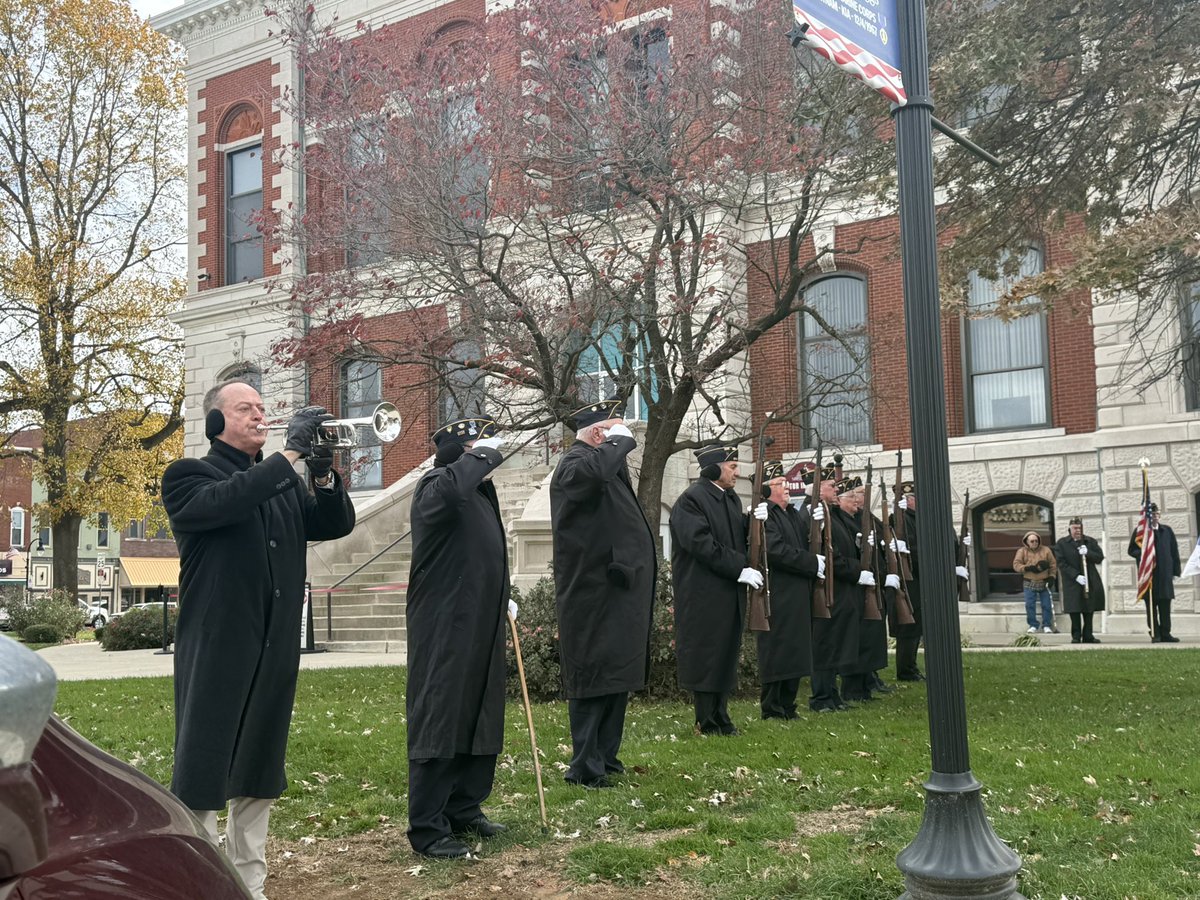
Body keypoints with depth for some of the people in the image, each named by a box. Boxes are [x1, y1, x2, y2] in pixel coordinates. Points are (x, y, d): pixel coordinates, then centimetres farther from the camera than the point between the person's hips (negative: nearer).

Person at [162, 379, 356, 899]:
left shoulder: (284, 484, 17)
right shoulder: (188, 477, -1)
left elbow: (336, 524, 9)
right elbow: (223, 502, -22)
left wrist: (323, 472, -8)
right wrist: (291, 452, -21)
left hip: (275, 653, 6)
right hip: (216, 652, -6)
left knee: (258, 777, 13)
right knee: (202, 776, -3)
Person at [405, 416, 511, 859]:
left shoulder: (480, 491, 18)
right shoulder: (436, 485, -11)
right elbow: (448, 491, -38)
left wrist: (501, 599, 18)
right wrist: (481, 454, -24)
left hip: (481, 628, 9)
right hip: (443, 629, -9)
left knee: (481, 720, 14)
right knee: (438, 721, -4)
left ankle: (464, 809, 27)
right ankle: (427, 828, 2)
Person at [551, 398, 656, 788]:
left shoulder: (607, 463, 19)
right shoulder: (576, 463, -13)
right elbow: (593, 474, -40)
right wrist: (620, 441, -23)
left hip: (616, 594, 11)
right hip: (594, 597, -11)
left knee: (616, 678, 17)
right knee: (594, 681, -6)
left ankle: (605, 757, 28)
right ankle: (586, 767, 0)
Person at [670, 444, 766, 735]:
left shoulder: (731, 499, 14)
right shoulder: (691, 499, -12)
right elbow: (701, 544, -20)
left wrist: (755, 521, -3)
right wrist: (739, 569, -20)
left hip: (730, 592, 8)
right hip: (703, 594, -8)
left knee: (727, 653, 11)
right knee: (705, 655, -1)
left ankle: (720, 717, 20)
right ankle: (708, 722, 8)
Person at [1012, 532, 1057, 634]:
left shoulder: (1046, 550, 3)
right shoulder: (1022, 551, 2)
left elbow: (1053, 564, 6)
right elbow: (1016, 565, -4)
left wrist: (1052, 576, -5)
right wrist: (1028, 568, -17)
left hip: (1044, 583, 0)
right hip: (1029, 584, 0)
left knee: (1047, 605, 1)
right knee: (1030, 605, -3)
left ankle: (1047, 625, 13)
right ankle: (1033, 625, 8)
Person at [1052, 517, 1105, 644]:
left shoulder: (1091, 542, 12)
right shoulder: (1061, 543, 3)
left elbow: (1100, 558, 6)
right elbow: (1061, 563, -5)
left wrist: (1087, 553, -14)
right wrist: (1076, 576, -14)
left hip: (1090, 582, 3)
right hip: (1072, 583, -2)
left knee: (1089, 610, 3)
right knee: (1074, 610, -5)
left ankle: (1088, 636, 11)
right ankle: (1076, 636, 3)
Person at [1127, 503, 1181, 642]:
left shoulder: (1167, 530, 10)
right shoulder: (1140, 532, 3)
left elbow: (1174, 551, 10)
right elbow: (1132, 550, 5)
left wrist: (1175, 571, 5)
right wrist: (1143, 554, -15)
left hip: (1165, 573, 2)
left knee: (1165, 605, 3)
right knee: (1151, 605, 0)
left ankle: (1165, 633, 9)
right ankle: (1155, 634, 5)